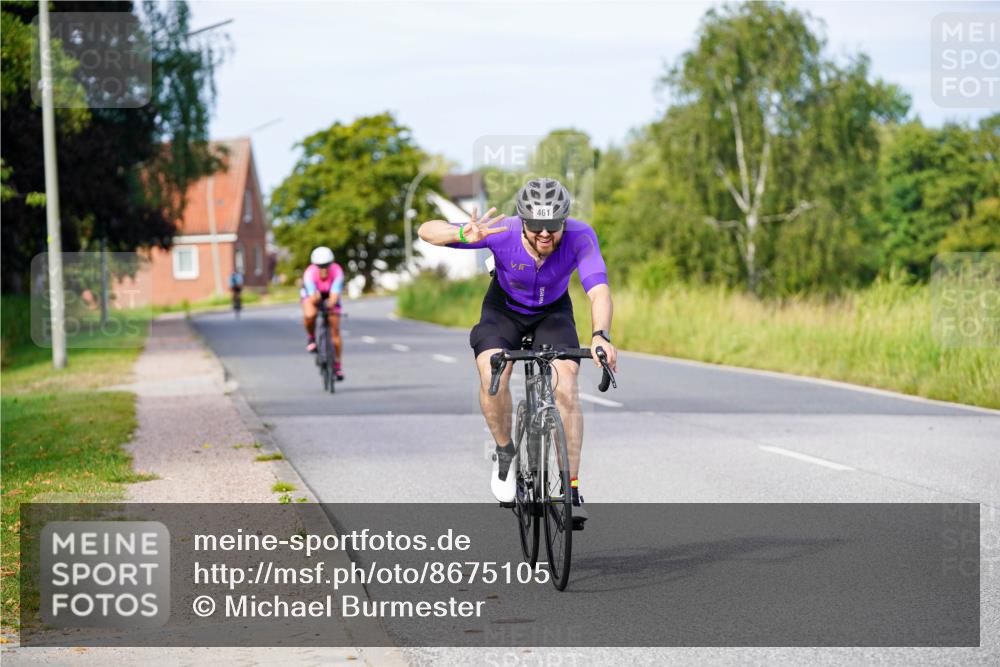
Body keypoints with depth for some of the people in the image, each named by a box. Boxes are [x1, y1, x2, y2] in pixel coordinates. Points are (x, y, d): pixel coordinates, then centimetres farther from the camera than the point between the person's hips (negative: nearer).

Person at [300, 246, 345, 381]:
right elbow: (312, 299, -39)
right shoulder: (310, 273, -35)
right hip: (313, 295, -1)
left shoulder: (337, 272, -34)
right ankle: (311, 338, -4)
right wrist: (315, 297, -59)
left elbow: (334, 296, -41)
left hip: (330, 296, 1)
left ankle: (338, 365, 9)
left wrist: (330, 305, -58)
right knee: (310, 315, -35)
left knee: (335, 331, -5)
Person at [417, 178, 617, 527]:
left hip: (553, 312, 1)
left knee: (566, 386, -21)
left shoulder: (580, 237, -33)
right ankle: (504, 452, -2)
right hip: (504, 310, -1)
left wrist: (601, 335, -64)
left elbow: (599, 291, -44)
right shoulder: (502, 233, -34)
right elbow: (427, 230, -36)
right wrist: (463, 235, -58)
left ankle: (572, 488, -12)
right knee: (493, 375, -28)